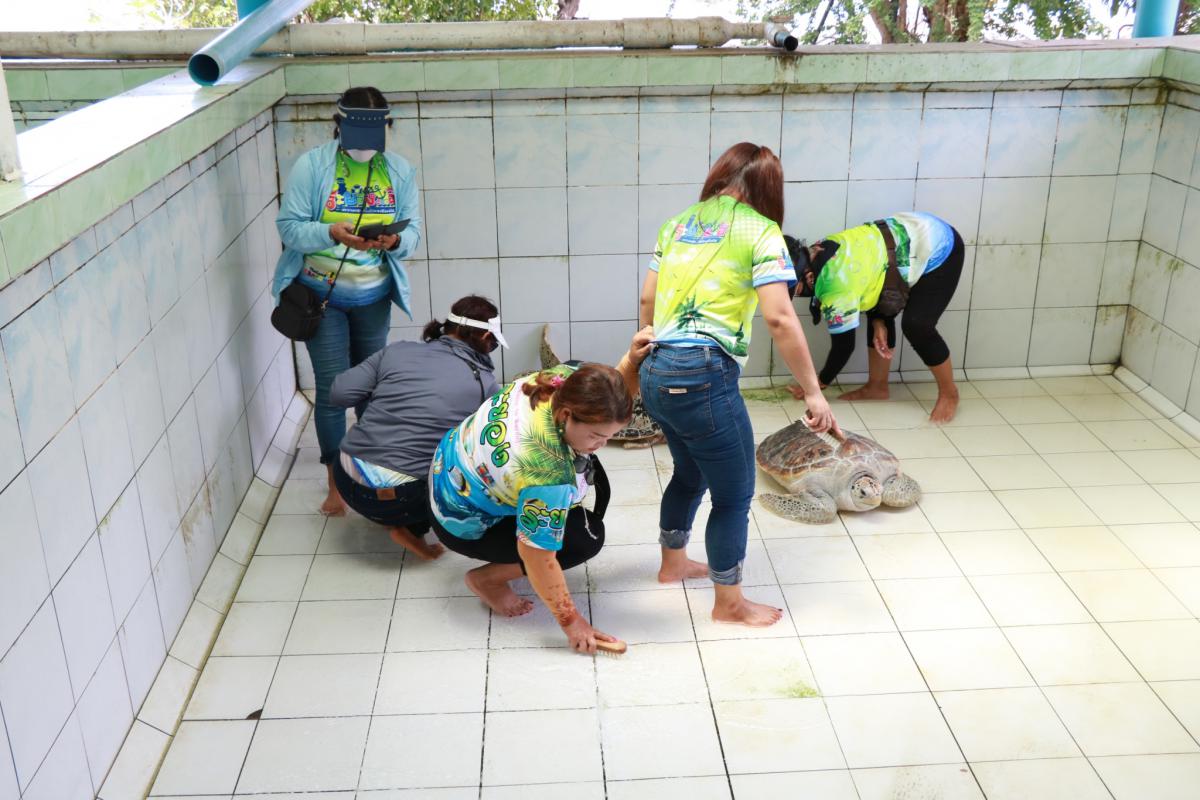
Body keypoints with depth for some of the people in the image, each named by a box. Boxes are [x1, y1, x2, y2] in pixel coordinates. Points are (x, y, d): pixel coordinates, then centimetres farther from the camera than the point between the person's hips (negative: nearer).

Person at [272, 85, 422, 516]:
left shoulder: (400, 170, -2)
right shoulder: (311, 165, -11)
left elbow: (413, 231, -3)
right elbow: (289, 226, -13)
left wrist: (395, 240, -26)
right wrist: (332, 233, -32)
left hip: (374, 297, 3)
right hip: (321, 295, -3)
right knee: (332, 389, -3)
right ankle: (336, 481, 11)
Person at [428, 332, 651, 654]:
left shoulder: (569, 377, -22)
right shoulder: (550, 472, -41)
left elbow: (612, 400, 0)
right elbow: (536, 556, -32)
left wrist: (631, 360, -19)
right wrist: (570, 621, -23)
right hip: (464, 524, -8)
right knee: (587, 536, -12)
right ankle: (488, 578, 1)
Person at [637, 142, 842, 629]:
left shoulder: (678, 224, 15)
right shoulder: (760, 231, -5)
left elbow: (648, 300, 18)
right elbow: (778, 318, -15)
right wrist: (813, 392, -11)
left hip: (656, 372, 8)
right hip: (703, 378, -8)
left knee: (690, 473, 29)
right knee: (734, 494, 9)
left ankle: (673, 563, 47)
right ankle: (729, 604, 23)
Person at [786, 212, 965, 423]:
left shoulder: (835, 288, -31)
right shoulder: (818, 253, -6)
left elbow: (844, 344, -18)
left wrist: (819, 384, -6)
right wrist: (878, 324, -4)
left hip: (940, 250, -9)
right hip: (915, 232, 9)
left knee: (916, 326, -14)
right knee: (880, 313, 8)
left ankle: (949, 393, 8)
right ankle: (877, 386, 21)